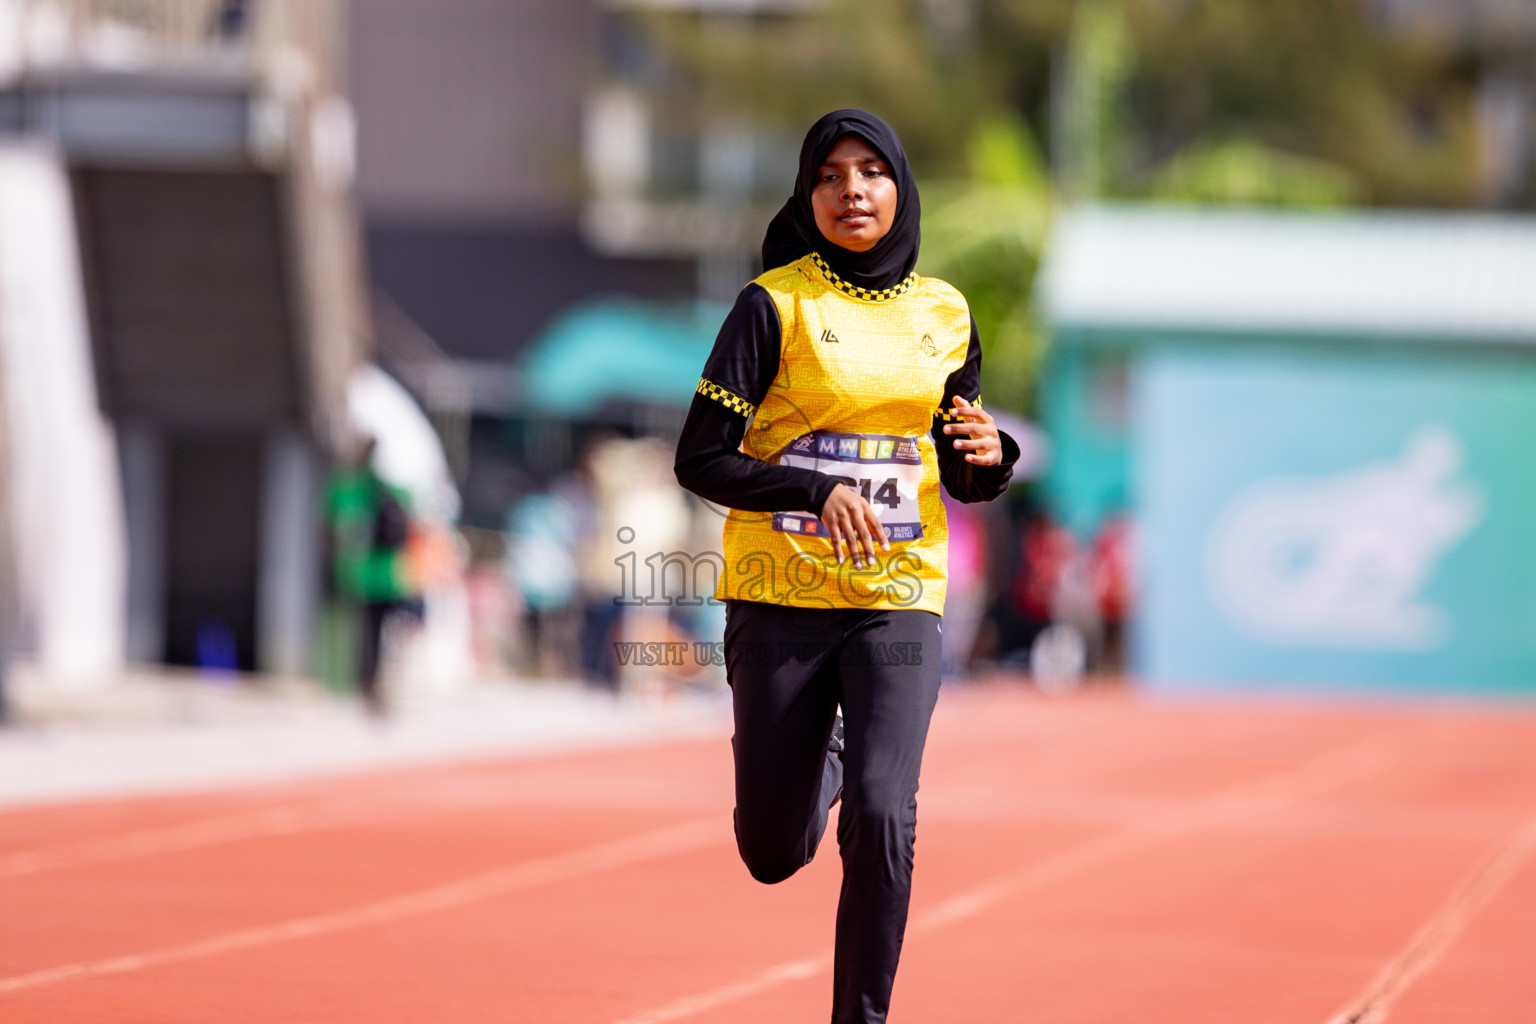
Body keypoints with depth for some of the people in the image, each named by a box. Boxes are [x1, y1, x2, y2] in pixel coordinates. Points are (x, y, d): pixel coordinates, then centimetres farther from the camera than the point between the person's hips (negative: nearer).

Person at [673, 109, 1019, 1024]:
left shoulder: (946, 315, 8)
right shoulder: (775, 304, -5)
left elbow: (964, 479, 17)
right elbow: (700, 459, -9)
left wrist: (988, 458, -7)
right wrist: (817, 493, -23)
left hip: (900, 602, 1)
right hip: (781, 600, -1)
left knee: (882, 821, -19)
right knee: (773, 855, 6)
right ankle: (825, 768, 42)